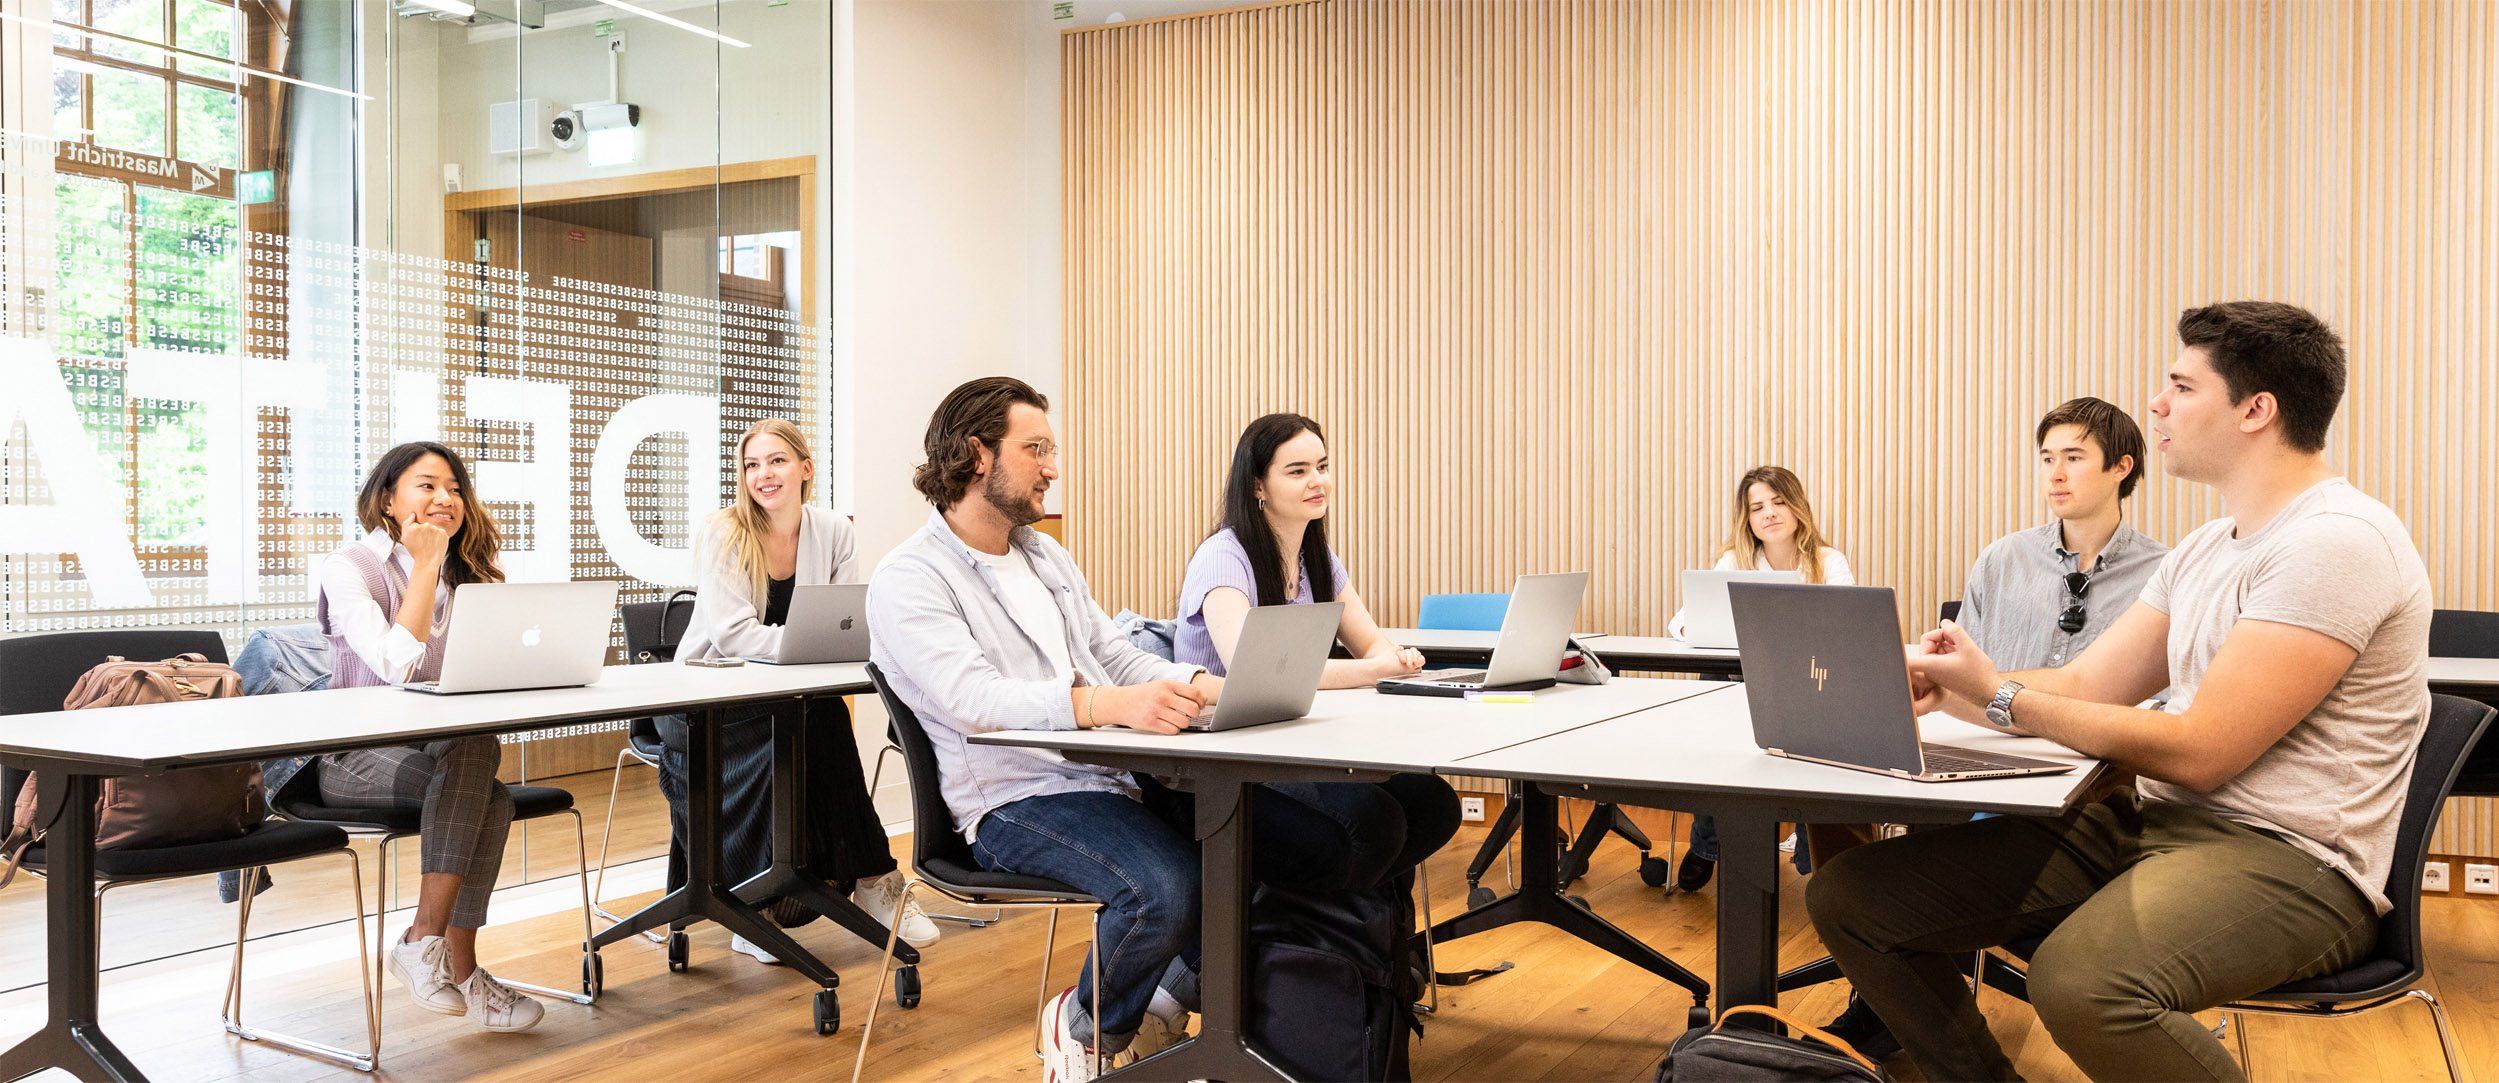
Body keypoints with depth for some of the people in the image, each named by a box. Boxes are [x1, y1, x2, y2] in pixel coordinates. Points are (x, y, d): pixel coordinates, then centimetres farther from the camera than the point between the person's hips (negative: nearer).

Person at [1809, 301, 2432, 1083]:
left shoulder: (2337, 541, -13)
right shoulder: (2205, 550, 17)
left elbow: (2198, 753, -18)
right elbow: (2085, 687, 13)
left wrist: (1999, 698, -14)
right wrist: (1932, 685, -3)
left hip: (2285, 856, -8)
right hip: (2147, 824, 8)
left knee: (2080, 980, -41)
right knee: (1850, 896, -6)